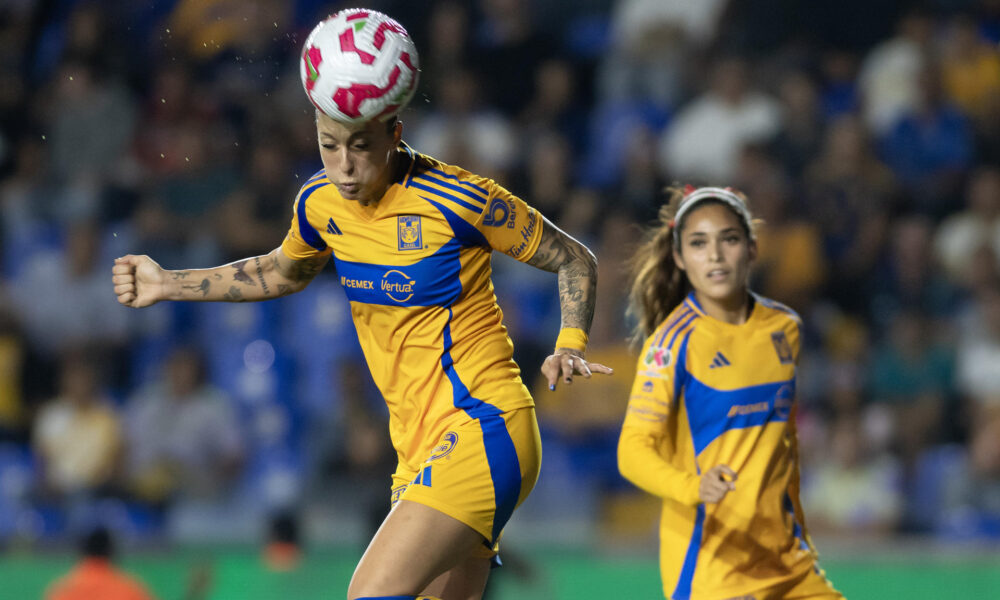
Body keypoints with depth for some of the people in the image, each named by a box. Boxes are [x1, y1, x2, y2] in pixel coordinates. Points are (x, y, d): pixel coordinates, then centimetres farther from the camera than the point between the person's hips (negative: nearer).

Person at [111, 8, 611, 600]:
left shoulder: (459, 200, -15)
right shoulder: (321, 204, 4)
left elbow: (576, 261, -2)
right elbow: (283, 272, 28)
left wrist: (570, 347, -17)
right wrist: (169, 284, 23)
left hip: (483, 432, -7)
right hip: (420, 448, 8)